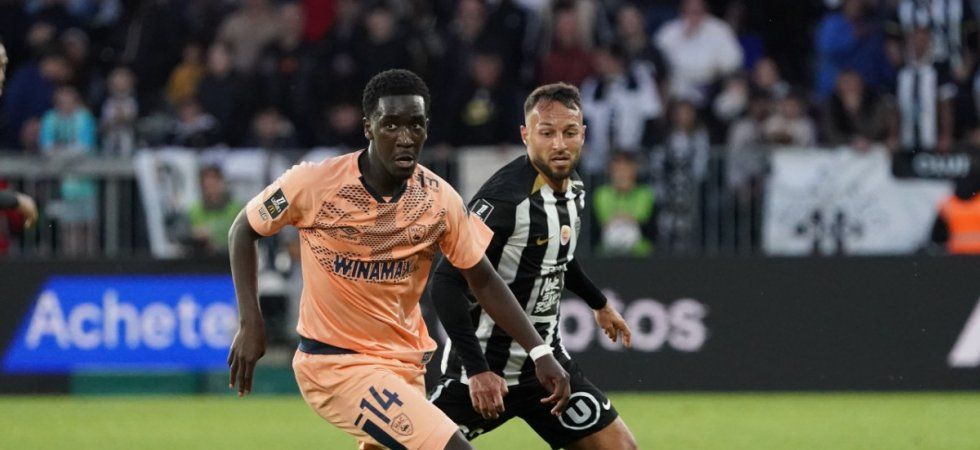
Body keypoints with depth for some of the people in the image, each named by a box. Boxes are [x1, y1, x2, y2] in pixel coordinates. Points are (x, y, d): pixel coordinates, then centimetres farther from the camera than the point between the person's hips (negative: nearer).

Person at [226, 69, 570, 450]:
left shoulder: (439, 199, -5)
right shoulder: (315, 183, -15)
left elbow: (483, 280, 5)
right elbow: (244, 230, 0)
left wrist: (540, 352, -2)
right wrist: (250, 323, -8)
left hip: (405, 366, 6)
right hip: (336, 364, -6)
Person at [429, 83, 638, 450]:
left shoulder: (574, 189, 4)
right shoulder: (505, 197, -22)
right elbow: (446, 284, -25)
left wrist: (599, 303, 41)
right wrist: (477, 370, -30)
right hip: (486, 366, -7)